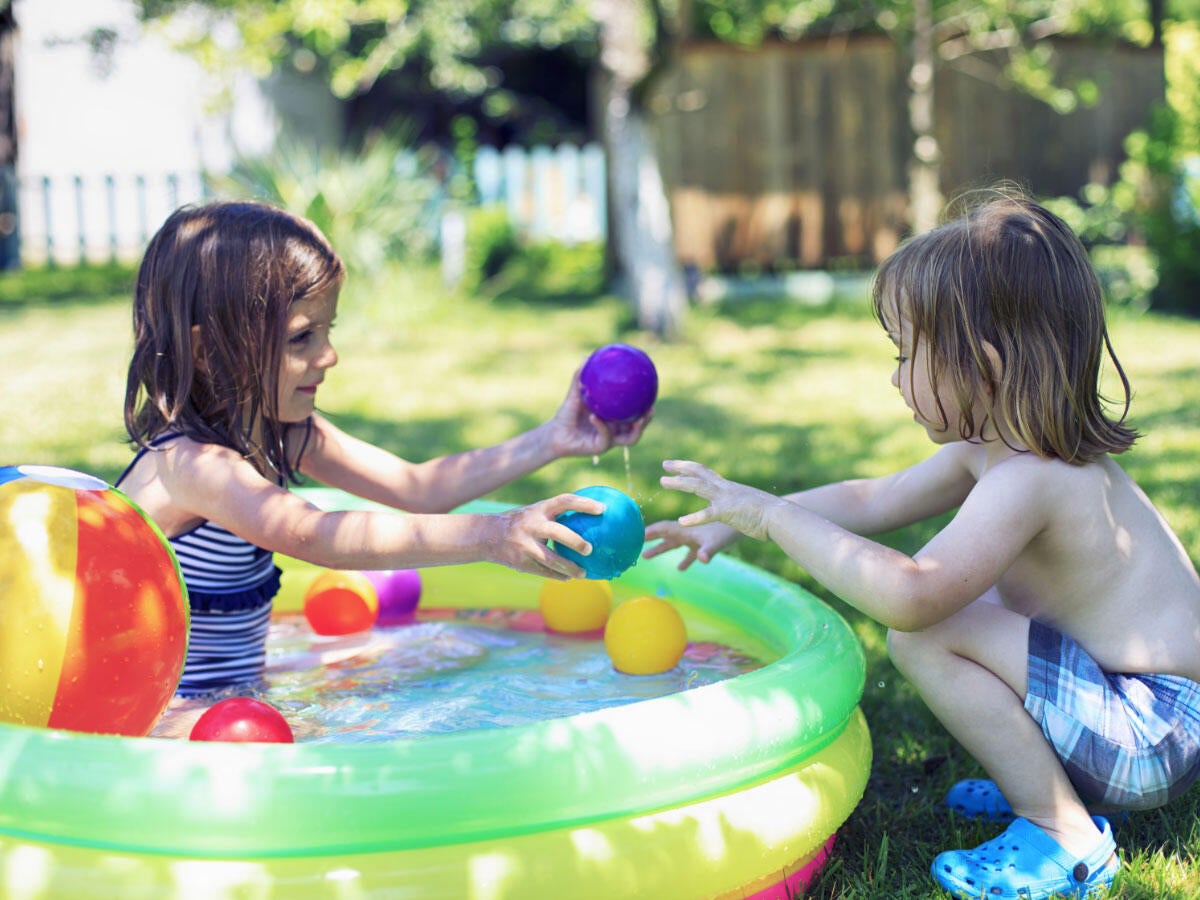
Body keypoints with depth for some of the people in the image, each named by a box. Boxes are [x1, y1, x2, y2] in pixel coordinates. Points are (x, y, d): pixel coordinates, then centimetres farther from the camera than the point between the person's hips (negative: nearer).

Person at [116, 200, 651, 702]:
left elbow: (418, 489, 3)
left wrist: (552, 441, -6)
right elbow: (315, 537, -39)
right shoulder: (186, 463, -25)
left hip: (236, 704, 8)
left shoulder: (286, 435, 3)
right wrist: (490, 537, -46)